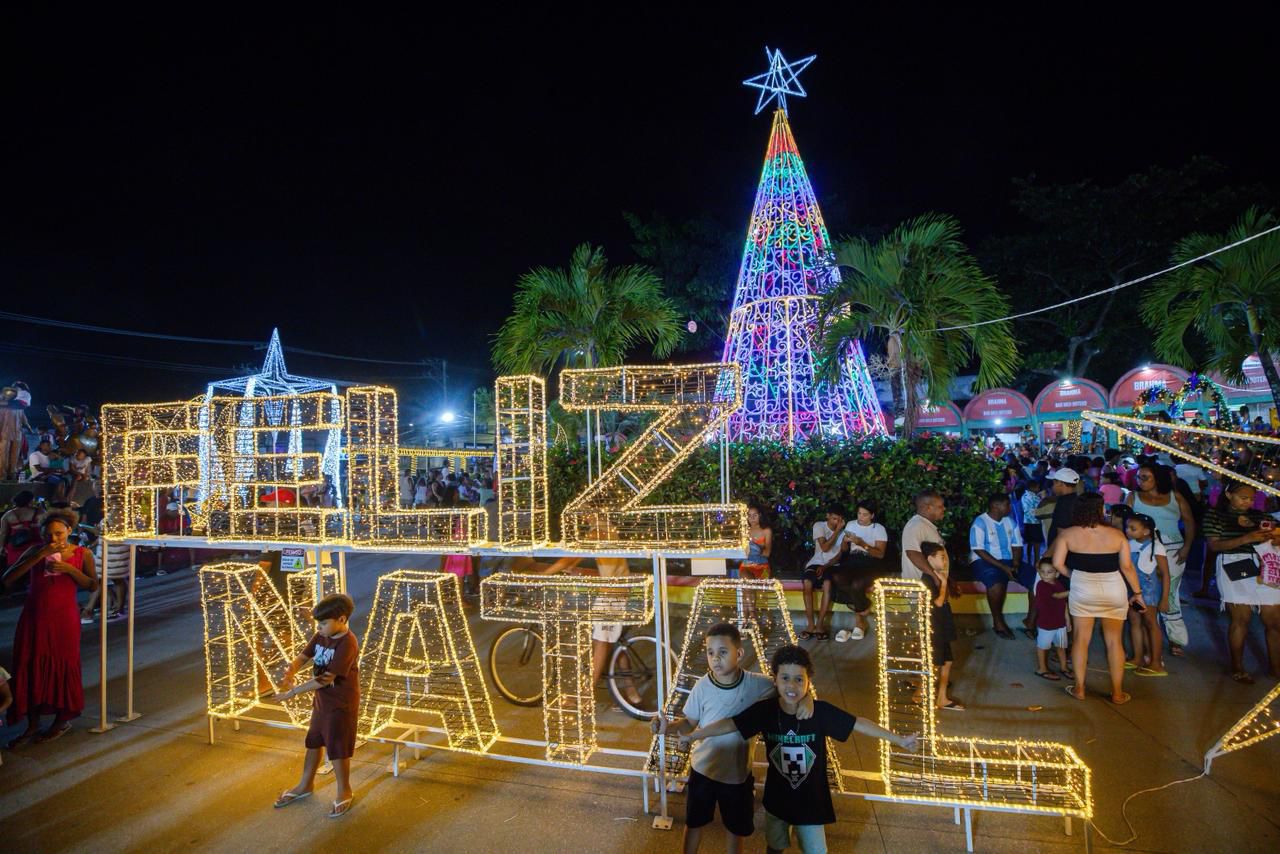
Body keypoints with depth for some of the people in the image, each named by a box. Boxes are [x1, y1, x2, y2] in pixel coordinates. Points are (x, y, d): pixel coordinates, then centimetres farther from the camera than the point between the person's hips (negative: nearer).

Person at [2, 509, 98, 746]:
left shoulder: (82, 553, -3)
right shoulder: (35, 551, 0)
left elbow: (93, 585, -5)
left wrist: (69, 568, -19)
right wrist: (40, 556, -19)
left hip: (64, 618, -2)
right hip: (34, 617, 2)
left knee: (63, 666, 6)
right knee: (30, 668, 5)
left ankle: (62, 721, 21)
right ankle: (32, 725, 18)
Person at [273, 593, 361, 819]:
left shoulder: (347, 644, -29)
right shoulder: (320, 636, -2)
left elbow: (325, 679, -29)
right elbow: (302, 657, -1)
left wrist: (292, 692, -25)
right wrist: (289, 674, -24)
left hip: (341, 706, -8)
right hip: (321, 701, 8)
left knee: (337, 750, 6)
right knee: (313, 743, 23)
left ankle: (345, 793, 27)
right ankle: (305, 785, 45)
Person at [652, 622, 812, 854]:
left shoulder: (757, 684, -22)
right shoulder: (702, 687, -21)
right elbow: (690, 723, -8)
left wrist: (806, 698, -30)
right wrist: (669, 726, -27)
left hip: (738, 772, 0)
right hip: (703, 768, 0)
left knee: (736, 827, 23)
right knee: (694, 823, 23)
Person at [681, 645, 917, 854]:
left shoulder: (821, 711, -22)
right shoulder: (765, 710, -20)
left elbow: (859, 724, -14)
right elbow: (730, 724, -18)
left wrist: (899, 740, -9)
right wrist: (694, 735, -21)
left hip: (811, 799, -1)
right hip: (777, 797, 1)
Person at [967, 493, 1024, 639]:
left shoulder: (1009, 521, 9)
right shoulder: (980, 522, -11)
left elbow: (1017, 545, 10)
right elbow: (979, 550, -17)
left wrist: (1015, 563, -10)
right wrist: (1003, 567, -23)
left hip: (1008, 561, 7)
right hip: (984, 561, -6)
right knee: (997, 582, -37)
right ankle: (997, 622, -18)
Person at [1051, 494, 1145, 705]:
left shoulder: (1067, 534, -8)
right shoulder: (1117, 535, -6)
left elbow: (1057, 564, -12)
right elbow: (1127, 566, -7)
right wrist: (1137, 593, 3)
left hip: (1082, 589, 0)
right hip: (1114, 590, 1)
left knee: (1081, 639, 10)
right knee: (1114, 641, 11)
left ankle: (1079, 689, 17)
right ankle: (1117, 693, 19)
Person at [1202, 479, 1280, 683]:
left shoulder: (1259, 515, 15)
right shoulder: (1215, 515, 2)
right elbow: (1214, 545, -6)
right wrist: (1247, 538, -17)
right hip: (1235, 569, -4)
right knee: (1241, 618, -4)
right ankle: (1237, 668, 11)